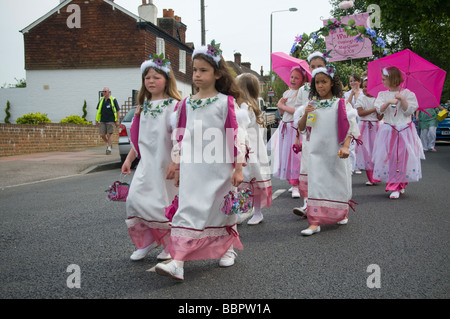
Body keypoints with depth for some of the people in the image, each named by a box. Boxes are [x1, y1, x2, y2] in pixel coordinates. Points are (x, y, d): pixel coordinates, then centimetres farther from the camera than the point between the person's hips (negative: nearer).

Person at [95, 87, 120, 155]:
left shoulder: (113, 100, -3)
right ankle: (108, 144, 26)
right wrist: (97, 120, 14)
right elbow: (98, 111, 18)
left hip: (110, 121, -4)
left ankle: (109, 148, 5)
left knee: (109, 134, -6)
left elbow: (118, 111, -2)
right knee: (102, 135, 0)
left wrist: (117, 121, -7)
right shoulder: (101, 100, 10)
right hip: (102, 121, 4)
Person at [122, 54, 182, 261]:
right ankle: (146, 242, 15)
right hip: (147, 163, 6)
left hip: (165, 163, -6)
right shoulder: (143, 107, 13)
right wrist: (129, 159, 18)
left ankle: (172, 245, 20)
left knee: (165, 203, 1)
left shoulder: (173, 105, -7)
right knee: (135, 198, -3)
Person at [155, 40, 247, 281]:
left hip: (218, 169, -2)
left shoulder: (225, 102, -2)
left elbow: (235, 135, -4)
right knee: (187, 211, -4)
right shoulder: (186, 104, 9)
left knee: (222, 209, 10)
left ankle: (228, 249, 32)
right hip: (191, 169, 3)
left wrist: (238, 168, -6)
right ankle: (178, 262, -5)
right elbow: (179, 138, 13)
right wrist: (177, 168, 13)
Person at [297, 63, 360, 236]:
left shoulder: (340, 103, -2)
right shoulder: (312, 104, 7)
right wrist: (305, 114, -8)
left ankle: (341, 213, 34)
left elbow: (350, 127, -6)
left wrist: (345, 146, -19)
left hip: (335, 152, -2)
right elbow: (301, 128, 10)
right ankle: (315, 222, -1)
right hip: (316, 151, 2)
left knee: (338, 182, 10)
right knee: (316, 184, -4)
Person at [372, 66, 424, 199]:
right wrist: (389, 102, -23)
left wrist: (402, 99, -19)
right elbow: (380, 109, -6)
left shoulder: (406, 93, 0)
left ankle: (399, 185, 6)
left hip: (404, 131, -2)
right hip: (388, 131, 2)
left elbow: (409, 111, -7)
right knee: (388, 158, -1)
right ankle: (396, 185, 12)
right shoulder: (382, 94, 8)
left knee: (403, 158, -3)